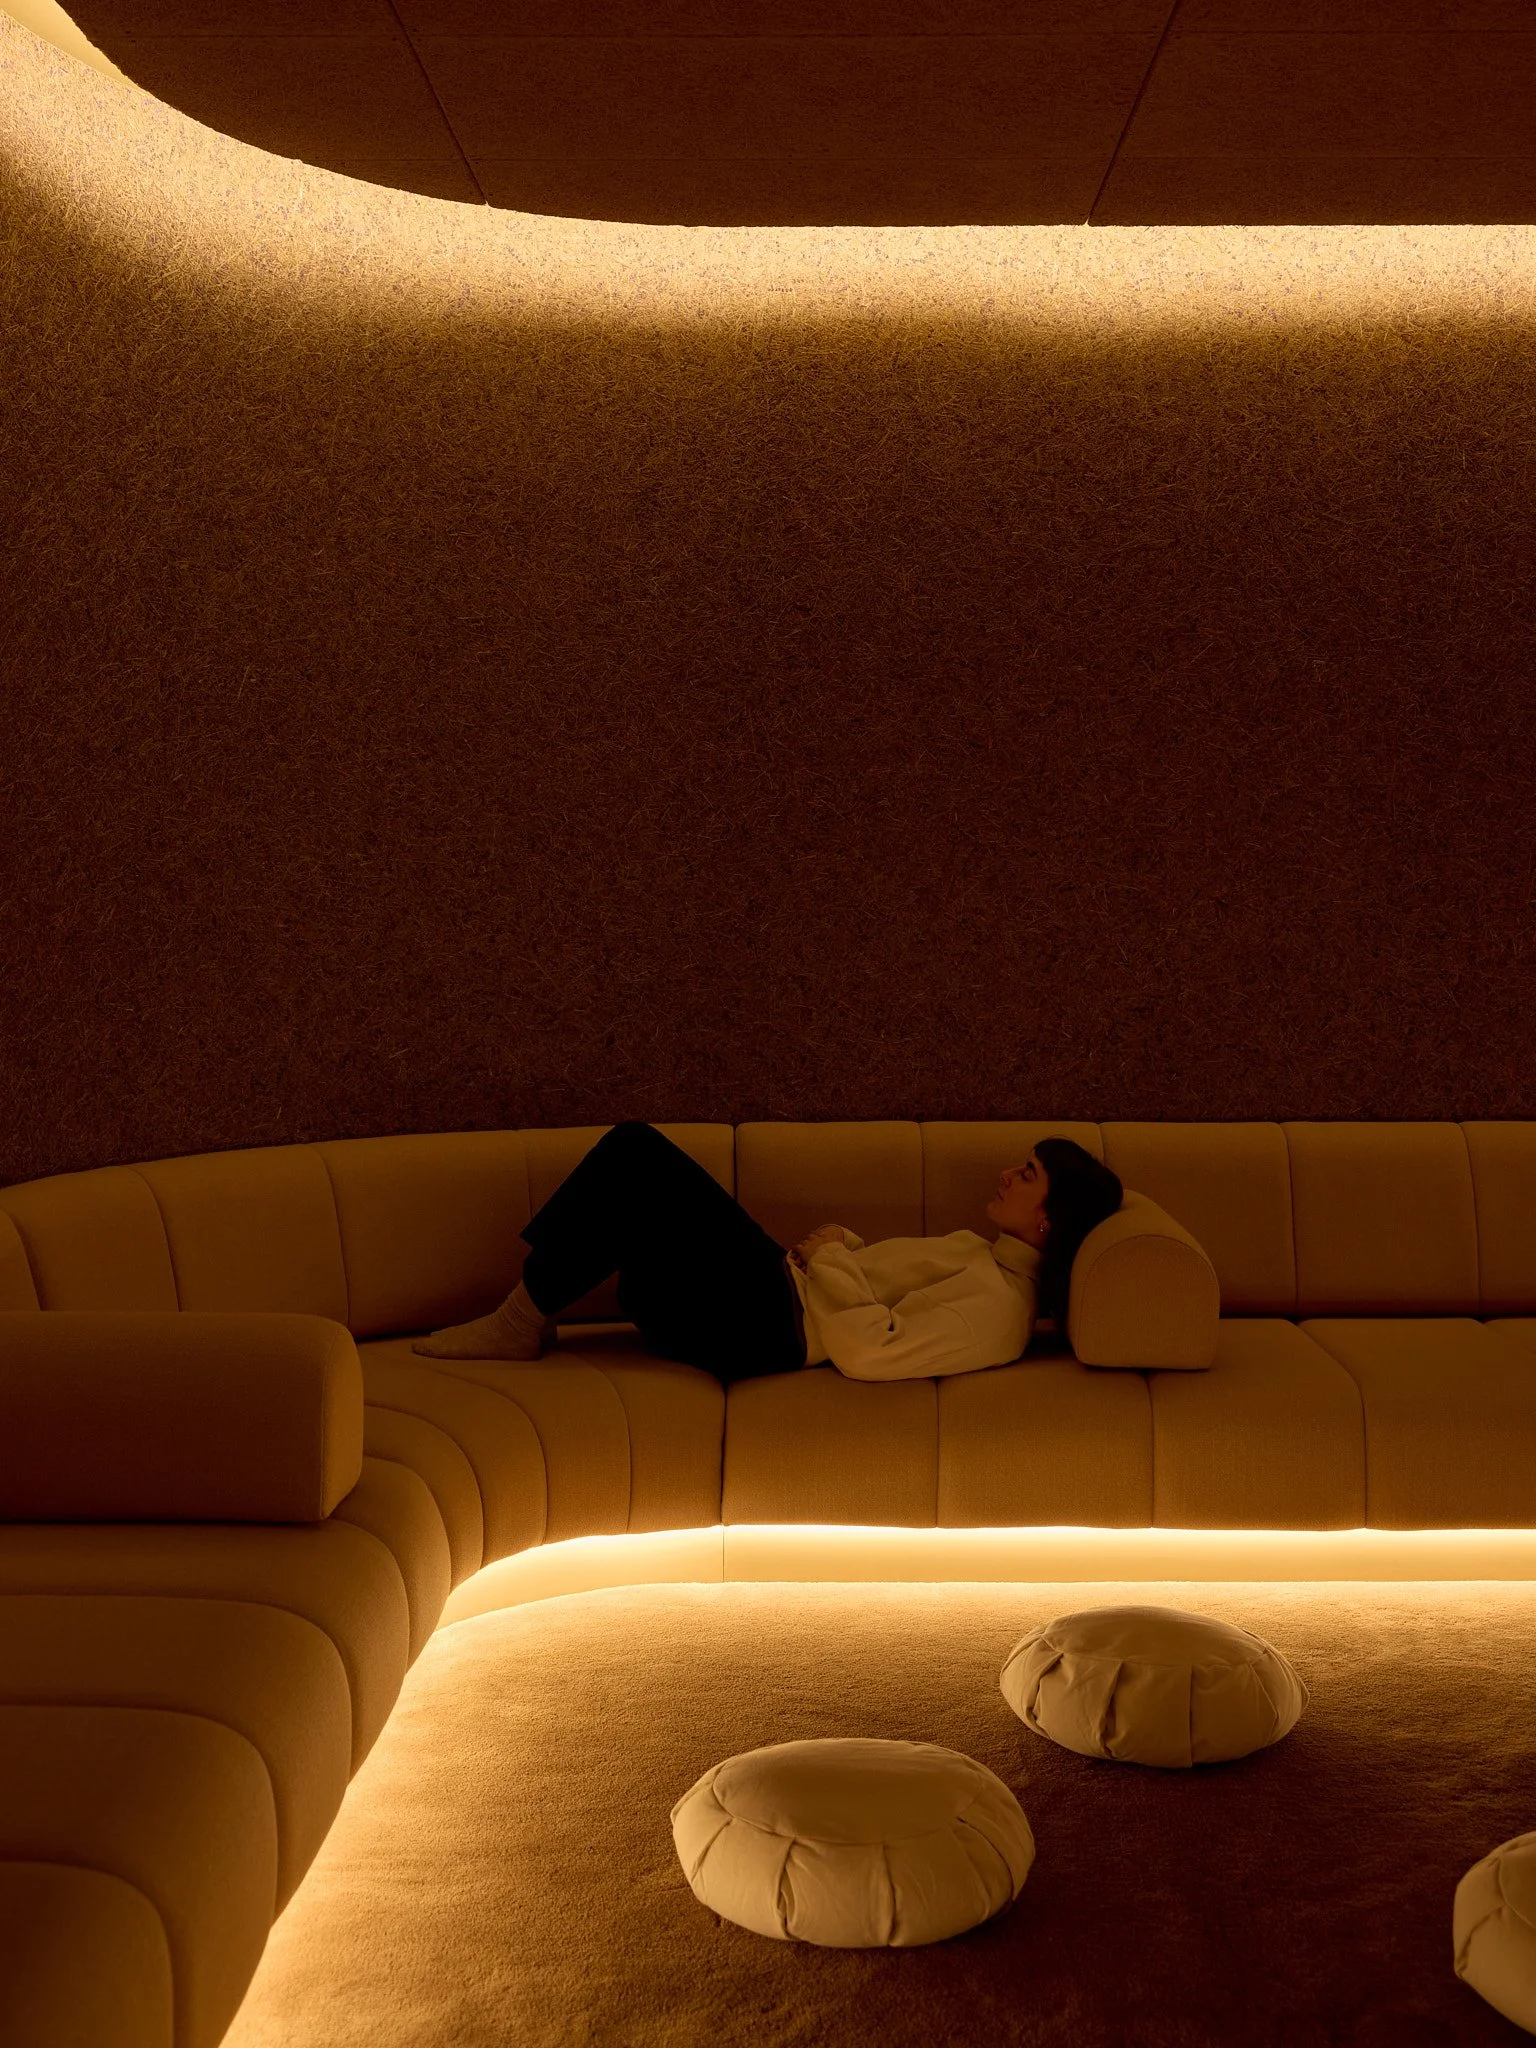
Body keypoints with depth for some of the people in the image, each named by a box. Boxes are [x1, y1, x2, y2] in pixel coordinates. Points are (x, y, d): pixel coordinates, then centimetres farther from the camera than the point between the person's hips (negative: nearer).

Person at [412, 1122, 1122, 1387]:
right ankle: (524, 1310, 4)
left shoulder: (996, 1304, -18)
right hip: (778, 1286, 10)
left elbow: (867, 1350, -29)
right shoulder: (991, 1259, 13)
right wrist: (847, 1242, 3)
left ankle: (524, 1323, -3)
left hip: (769, 1323, -10)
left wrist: (832, 1259, -15)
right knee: (633, 1147, 4)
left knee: (637, 1162, -15)